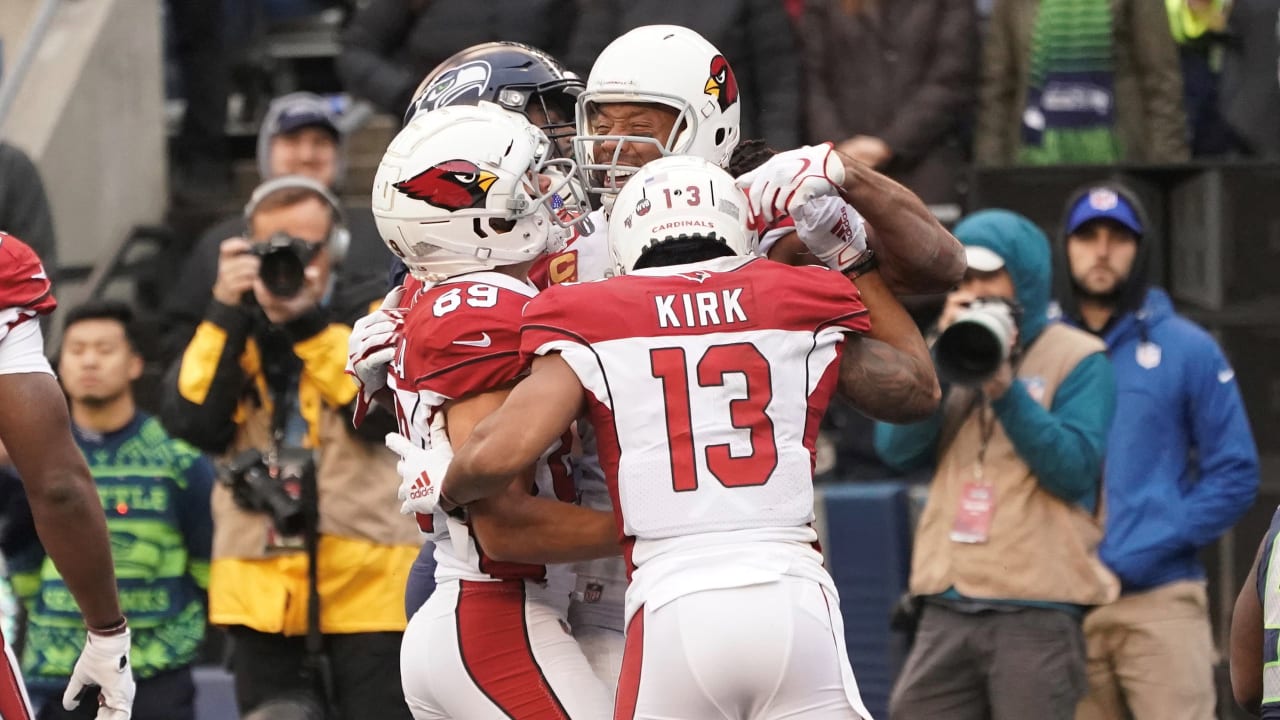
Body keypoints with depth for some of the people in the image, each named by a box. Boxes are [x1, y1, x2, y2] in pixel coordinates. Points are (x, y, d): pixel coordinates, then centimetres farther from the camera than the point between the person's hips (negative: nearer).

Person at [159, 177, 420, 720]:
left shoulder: (371, 315, 6)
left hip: (367, 577, -3)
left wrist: (312, 323, -14)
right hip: (262, 586, 3)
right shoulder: (230, 327, 14)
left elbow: (380, 412, -12)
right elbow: (193, 422, -3)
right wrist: (225, 311, -7)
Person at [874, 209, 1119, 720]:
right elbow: (897, 449, 3)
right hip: (948, 611, 5)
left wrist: (1006, 390, -19)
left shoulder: (1076, 360, 1)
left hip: (1037, 610, -5)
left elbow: (1074, 472, -11)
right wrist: (943, 359, -7)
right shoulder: (952, 354, 16)